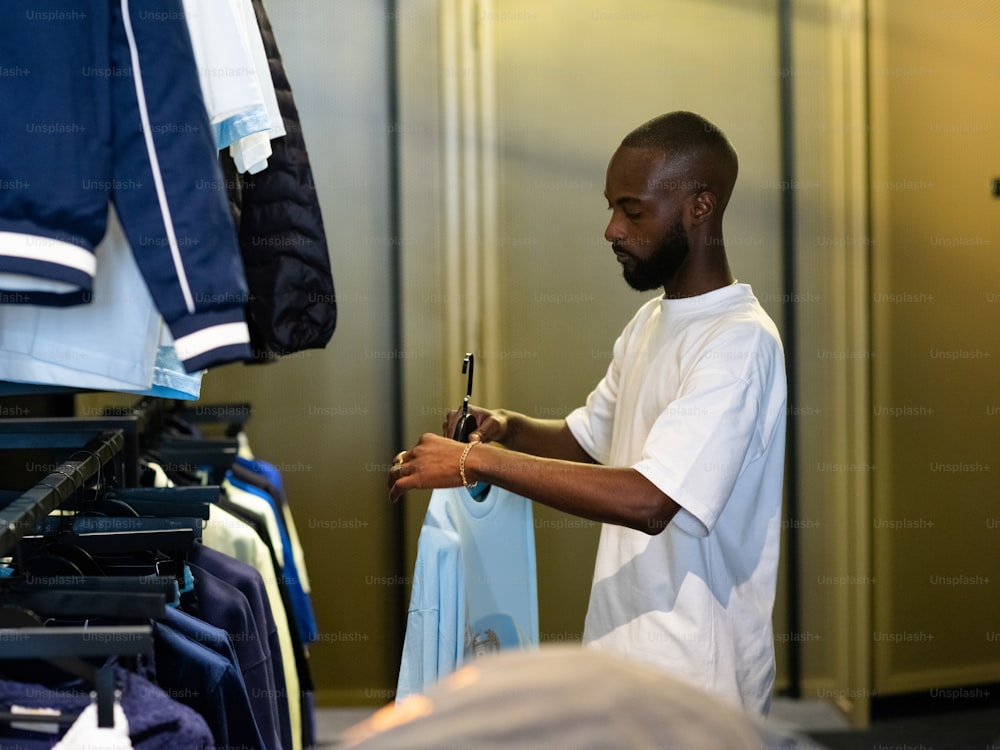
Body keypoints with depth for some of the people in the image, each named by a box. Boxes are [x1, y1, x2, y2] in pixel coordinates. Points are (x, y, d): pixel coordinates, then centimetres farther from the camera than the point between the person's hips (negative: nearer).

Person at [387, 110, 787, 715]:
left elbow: (649, 500, -29)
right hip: (625, 648, 8)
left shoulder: (739, 341, -19)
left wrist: (477, 462, -27)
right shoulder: (651, 322, 11)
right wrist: (510, 429, -1)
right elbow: (589, 439, 20)